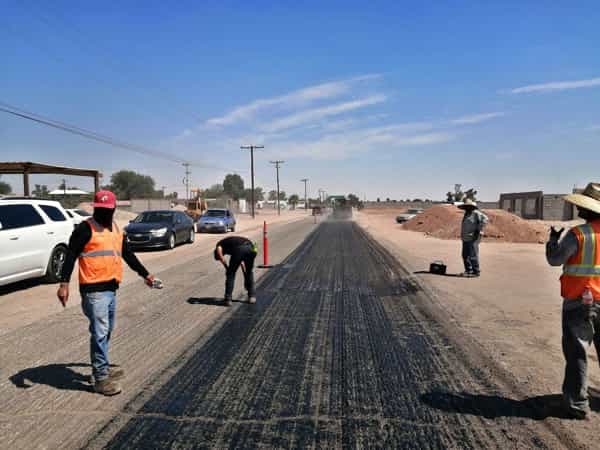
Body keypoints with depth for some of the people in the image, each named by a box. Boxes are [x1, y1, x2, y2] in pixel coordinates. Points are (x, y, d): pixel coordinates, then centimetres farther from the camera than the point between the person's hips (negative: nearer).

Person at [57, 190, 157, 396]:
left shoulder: (115, 228, 15)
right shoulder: (85, 228, -7)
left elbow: (128, 254, 24)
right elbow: (70, 256, -13)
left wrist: (145, 274, 26)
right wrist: (64, 283, -23)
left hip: (111, 288, 8)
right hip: (94, 290, -7)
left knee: (106, 331, 17)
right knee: (99, 333, -6)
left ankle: (103, 367, 32)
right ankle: (101, 378, 3)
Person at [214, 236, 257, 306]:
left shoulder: (220, 244, 27)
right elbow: (242, 262, 46)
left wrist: (227, 268, 11)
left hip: (239, 249, -6)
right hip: (251, 248, 6)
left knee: (231, 273, 13)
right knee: (249, 272, 27)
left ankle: (228, 299, 14)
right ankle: (252, 296, 31)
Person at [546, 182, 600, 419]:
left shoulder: (578, 234, -18)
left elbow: (554, 259, -10)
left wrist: (553, 239, 6)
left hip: (579, 303, -5)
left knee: (576, 354, 4)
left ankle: (577, 403, 9)